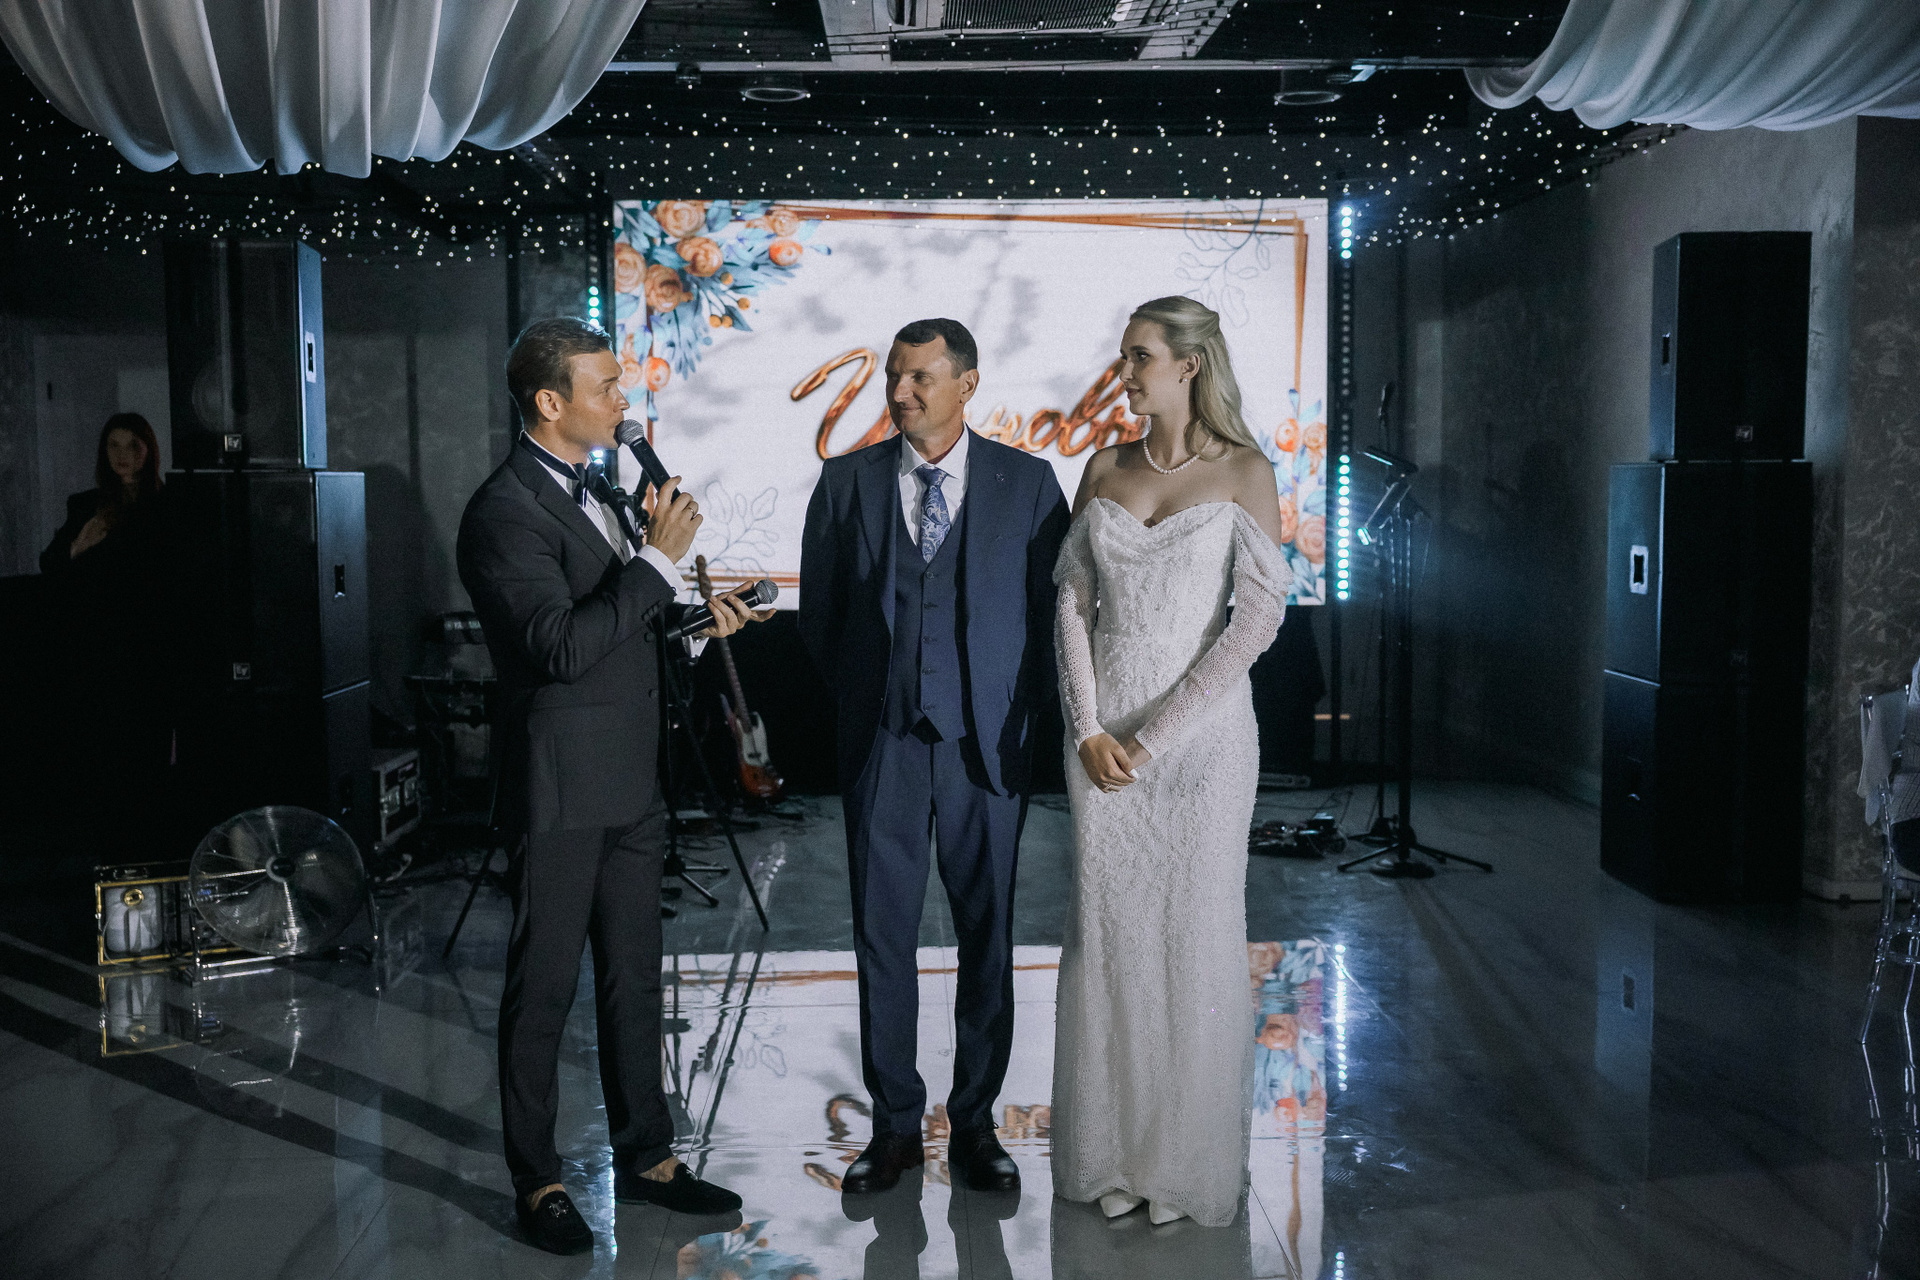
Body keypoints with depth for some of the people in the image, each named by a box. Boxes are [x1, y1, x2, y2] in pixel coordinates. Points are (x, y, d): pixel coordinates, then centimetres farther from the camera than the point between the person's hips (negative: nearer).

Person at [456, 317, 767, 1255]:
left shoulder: (592, 491, 13)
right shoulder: (504, 512, -16)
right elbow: (563, 645, -26)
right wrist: (659, 561, -23)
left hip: (628, 784, 9)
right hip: (561, 790, -9)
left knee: (633, 979, 15)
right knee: (544, 988, 4)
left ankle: (645, 1156, 28)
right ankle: (537, 1183, 18)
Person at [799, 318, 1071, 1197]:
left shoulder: (1026, 481, 2)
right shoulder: (847, 481, 6)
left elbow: (1056, 604, 5)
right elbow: (818, 609, 12)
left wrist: (1026, 711, 0)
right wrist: (858, 697, 7)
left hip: (988, 743, -1)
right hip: (880, 744, 1)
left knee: (987, 935, 6)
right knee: (882, 936, 5)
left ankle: (974, 1123, 20)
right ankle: (895, 1125, 18)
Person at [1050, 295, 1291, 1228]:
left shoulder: (1243, 473, -4)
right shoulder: (1105, 469, 8)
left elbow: (1258, 618, -10)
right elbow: (1074, 603, 7)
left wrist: (1156, 735, -13)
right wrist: (1089, 727, -6)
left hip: (1199, 729, -4)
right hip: (1100, 733, 4)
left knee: (1192, 934, 3)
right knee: (1106, 931, 7)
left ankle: (1189, 1159, 19)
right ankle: (1114, 1150, 21)